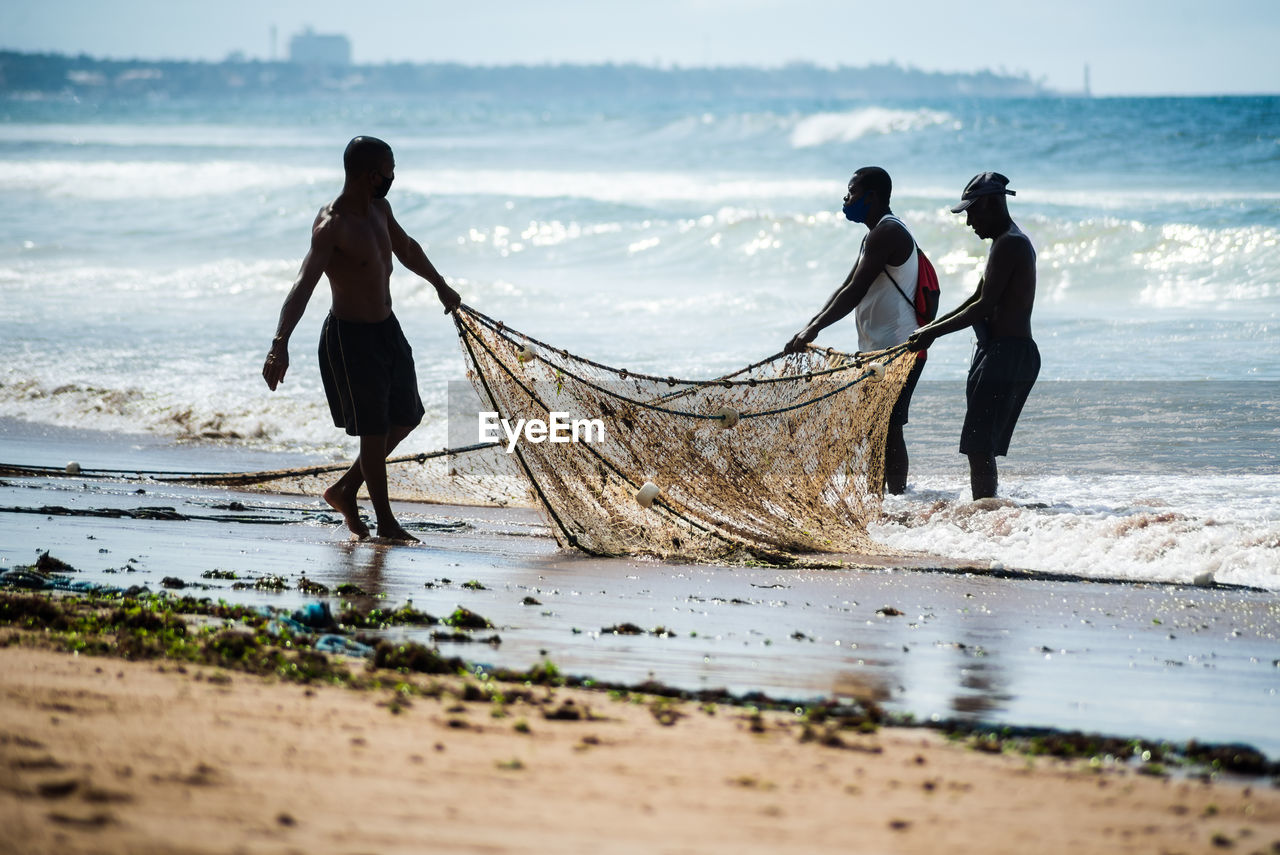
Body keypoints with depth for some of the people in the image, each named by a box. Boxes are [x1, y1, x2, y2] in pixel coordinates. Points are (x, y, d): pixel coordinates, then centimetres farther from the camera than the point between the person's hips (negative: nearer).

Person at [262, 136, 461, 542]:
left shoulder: (378, 209, 3)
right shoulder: (331, 225, -24)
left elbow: (406, 249, 24)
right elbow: (303, 285, -36)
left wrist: (440, 285, 40)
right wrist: (280, 344, -48)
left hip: (387, 329, 9)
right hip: (351, 338, -9)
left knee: (405, 419, 16)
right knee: (374, 430, 0)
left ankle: (345, 491, 30)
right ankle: (385, 523, 15)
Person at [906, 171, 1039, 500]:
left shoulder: (1009, 244, -14)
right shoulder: (1012, 242, 20)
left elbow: (984, 306, -19)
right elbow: (978, 300, 23)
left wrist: (933, 333, -14)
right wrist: (930, 329, 18)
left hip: (1005, 355, -11)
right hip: (1011, 353, 11)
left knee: (979, 448, -12)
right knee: (982, 449, 13)